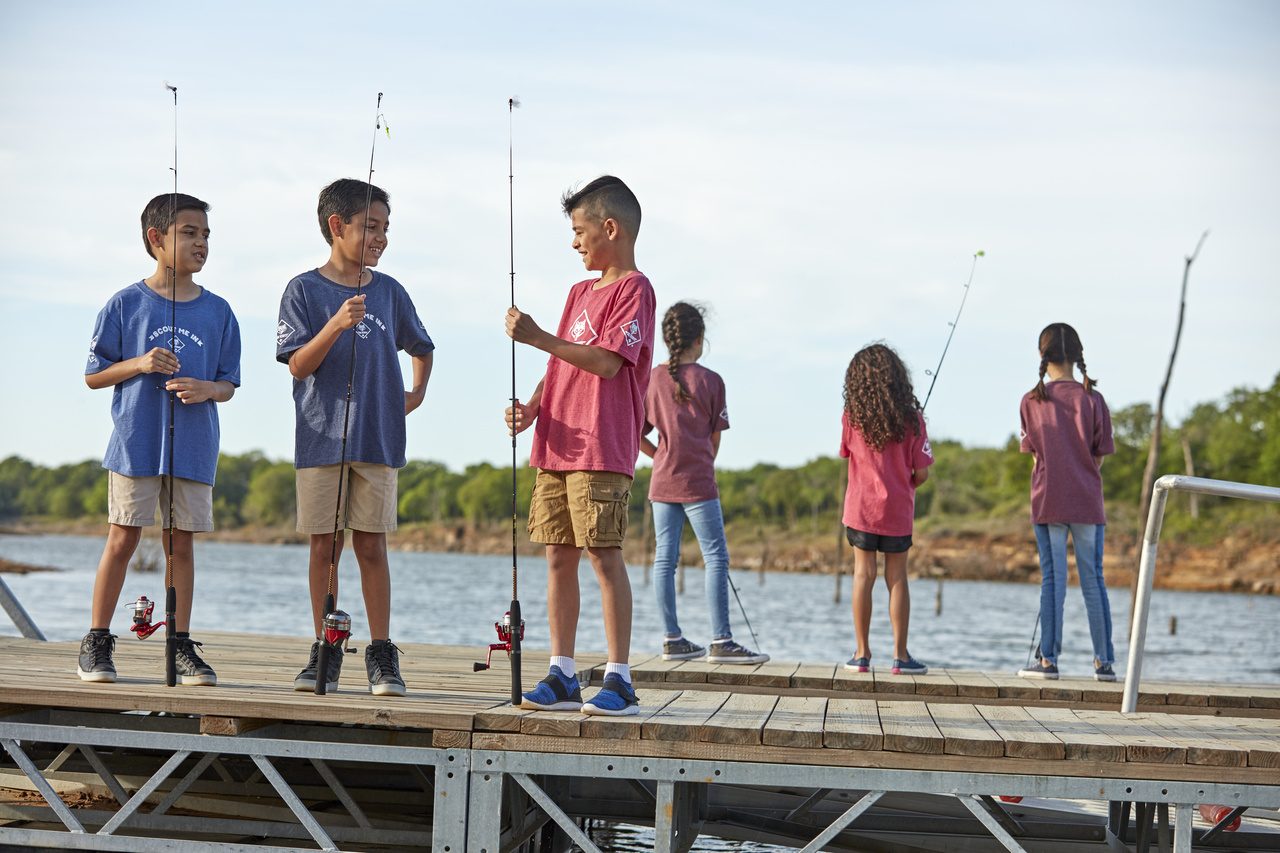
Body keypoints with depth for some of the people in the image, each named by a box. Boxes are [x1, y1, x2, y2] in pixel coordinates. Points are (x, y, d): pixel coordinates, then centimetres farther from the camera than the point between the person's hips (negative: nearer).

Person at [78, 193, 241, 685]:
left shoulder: (218, 312, 7)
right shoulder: (126, 304, 0)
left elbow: (229, 384, 11)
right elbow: (93, 376, 3)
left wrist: (205, 389, -11)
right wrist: (139, 364, -13)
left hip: (194, 447, 2)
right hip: (135, 442, -2)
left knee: (181, 543, 6)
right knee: (122, 539, 1)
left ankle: (181, 646, 13)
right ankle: (96, 644, 10)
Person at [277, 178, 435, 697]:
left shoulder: (389, 292, 10)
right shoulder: (304, 290, 0)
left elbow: (422, 348, 26)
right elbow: (298, 366, -7)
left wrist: (417, 393, 11)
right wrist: (335, 325, -21)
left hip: (378, 439, 2)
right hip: (320, 439, -2)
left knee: (371, 545, 2)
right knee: (324, 545, 2)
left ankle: (381, 655, 6)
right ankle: (324, 651, 11)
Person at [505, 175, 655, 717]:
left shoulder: (633, 289, -5)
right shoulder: (580, 292, 21)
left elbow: (607, 362, -17)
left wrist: (537, 337, -17)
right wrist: (531, 408, 4)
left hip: (603, 450, -8)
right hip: (557, 447, 8)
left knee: (603, 556, -9)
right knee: (558, 557, 6)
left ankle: (619, 680, -6)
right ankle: (562, 676, 10)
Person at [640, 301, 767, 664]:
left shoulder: (651, 379, 4)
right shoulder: (710, 381, -5)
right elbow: (715, 439, 0)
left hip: (662, 482, 5)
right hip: (698, 483, -5)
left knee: (665, 559, 7)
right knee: (716, 558, -2)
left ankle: (672, 639, 9)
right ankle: (721, 642, -7)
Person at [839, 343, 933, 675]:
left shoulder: (852, 418, -5)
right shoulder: (911, 419, -7)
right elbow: (922, 472, -5)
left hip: (861, 509, 1)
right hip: (898, 511, 0)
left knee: (863, 575, 5)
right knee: (897, 578, 5)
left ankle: (862, 653, 6)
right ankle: (900, 655, 6)